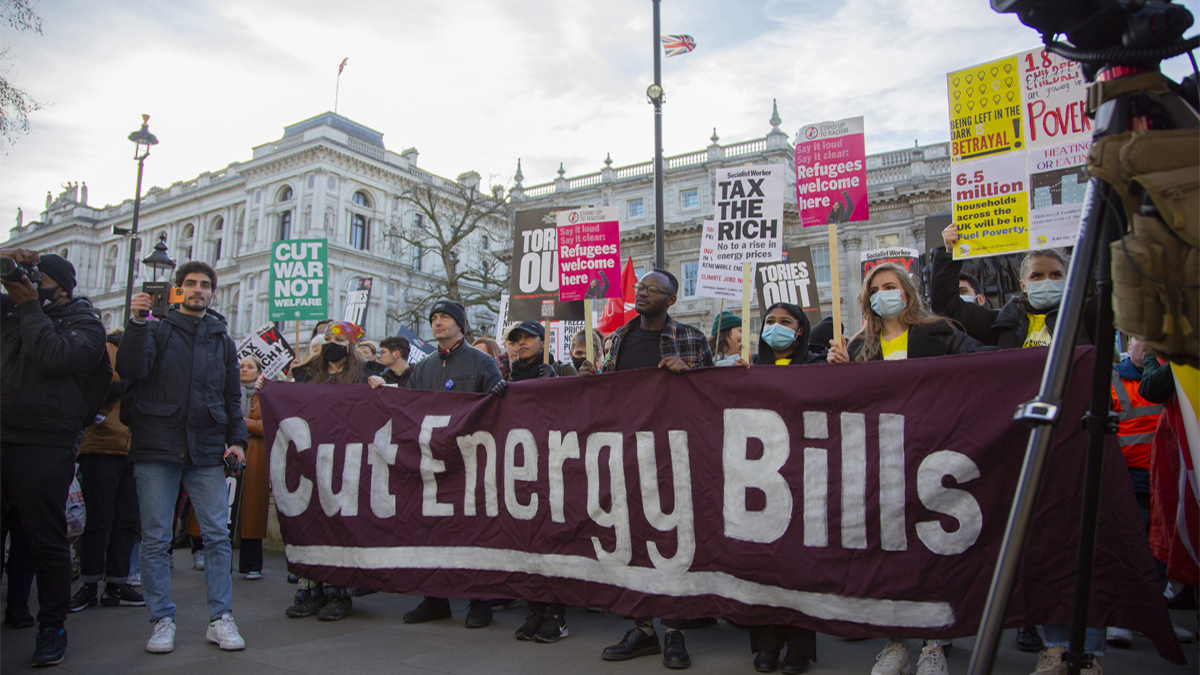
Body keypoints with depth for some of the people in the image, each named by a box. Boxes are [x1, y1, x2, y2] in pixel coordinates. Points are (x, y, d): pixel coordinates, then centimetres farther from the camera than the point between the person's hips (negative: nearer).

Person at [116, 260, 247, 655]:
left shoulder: (222, 339, 17)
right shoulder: (157, 330, 9)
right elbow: (131, 370, -9)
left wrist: (237, 439, 7)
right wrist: (137, 322, -17)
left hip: (207, 452, 2)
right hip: (157, 447, -2)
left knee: (217, 536, -2)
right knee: (155, 538, 2)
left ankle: (220, 619, 6)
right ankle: (163, 620, 13)